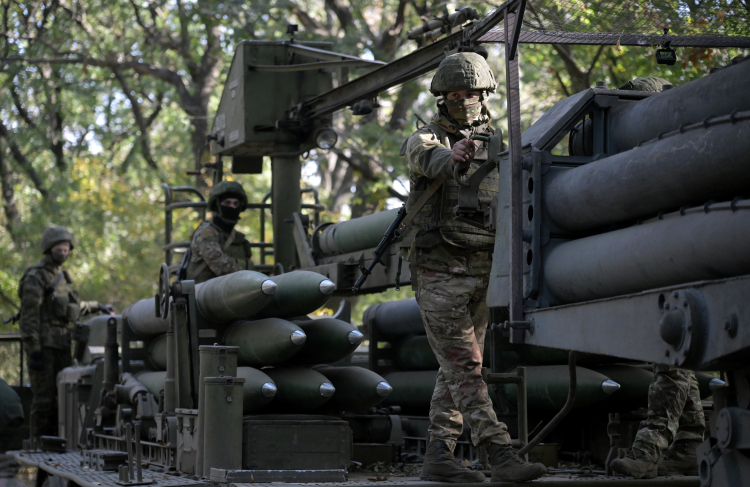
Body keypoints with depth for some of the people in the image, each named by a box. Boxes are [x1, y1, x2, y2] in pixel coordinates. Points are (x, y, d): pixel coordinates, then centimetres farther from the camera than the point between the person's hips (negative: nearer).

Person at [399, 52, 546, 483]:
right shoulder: (428, 140, -1)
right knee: (465, 368, -11)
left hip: (482, 271, 6)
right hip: (439, 272, -6)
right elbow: (422, 155, -27)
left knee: (456, 370, 7)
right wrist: (452, 156, -50)